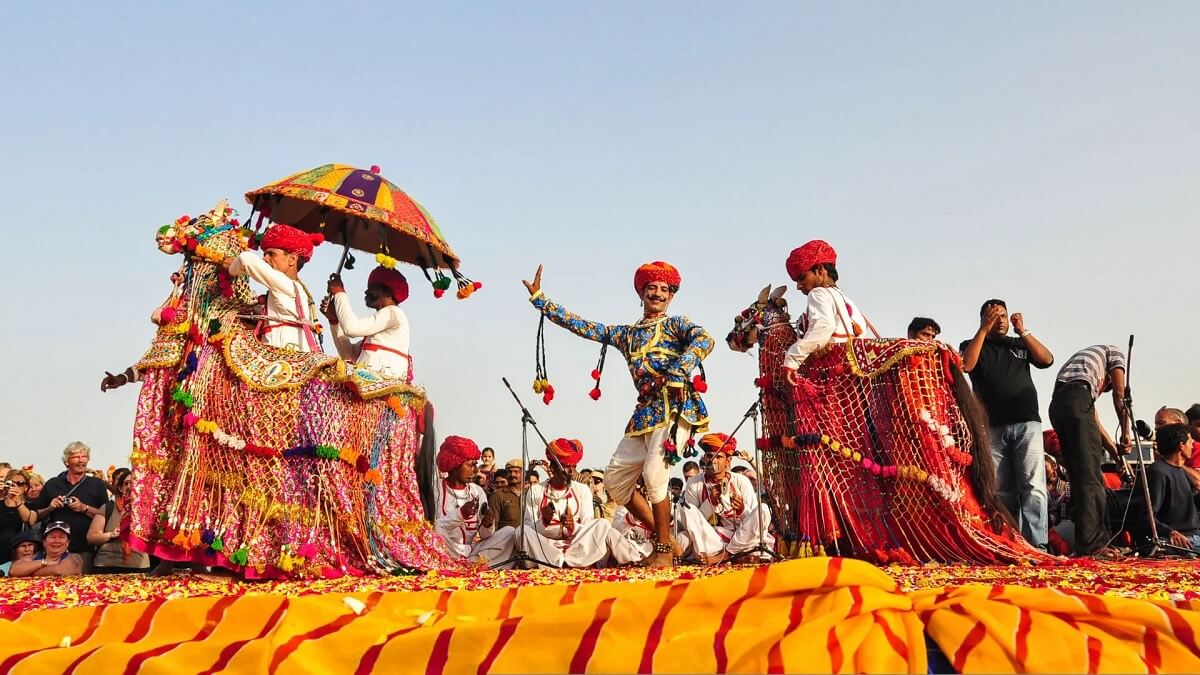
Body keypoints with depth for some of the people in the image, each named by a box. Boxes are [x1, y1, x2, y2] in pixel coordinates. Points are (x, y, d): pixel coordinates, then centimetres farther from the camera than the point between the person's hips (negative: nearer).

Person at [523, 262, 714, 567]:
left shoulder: (676, 324, 9)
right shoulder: (626, 334, 22)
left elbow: (705, 340, -12)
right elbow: (580, 325, 21)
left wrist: (675, 373, -24)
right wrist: (538, 297, 21)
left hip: (674, 405, -7)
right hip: (645, 411, 7)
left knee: (654, 475, -19)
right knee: (615, 478, 4)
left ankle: (665, 550, -2)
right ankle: (662, 538, 14)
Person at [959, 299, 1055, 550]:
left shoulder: (1020, 344, 19)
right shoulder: (972, 345, 14)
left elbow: (1047, 360, 4)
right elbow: (966, 365, -7)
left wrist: (1023, 332, 1)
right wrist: (983, 330, -5)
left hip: (1026, 423, 1)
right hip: (992, 427, -1)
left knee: (1033, 486, -10)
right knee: (1001, 491, 0)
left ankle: (1036, 544, -13)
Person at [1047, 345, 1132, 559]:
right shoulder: (1114, 353, 23)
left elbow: (1092, 415, 32)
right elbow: (1119, 395, 9)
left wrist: (1113, 448, 31)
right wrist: (1126, 434, 14)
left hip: (1056, 403, 7)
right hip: (1077, 399, -7)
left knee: (1079, 476, 10)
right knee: (1089, 476, -8)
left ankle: (1088, 541, 12)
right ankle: (1091, 544, -12)